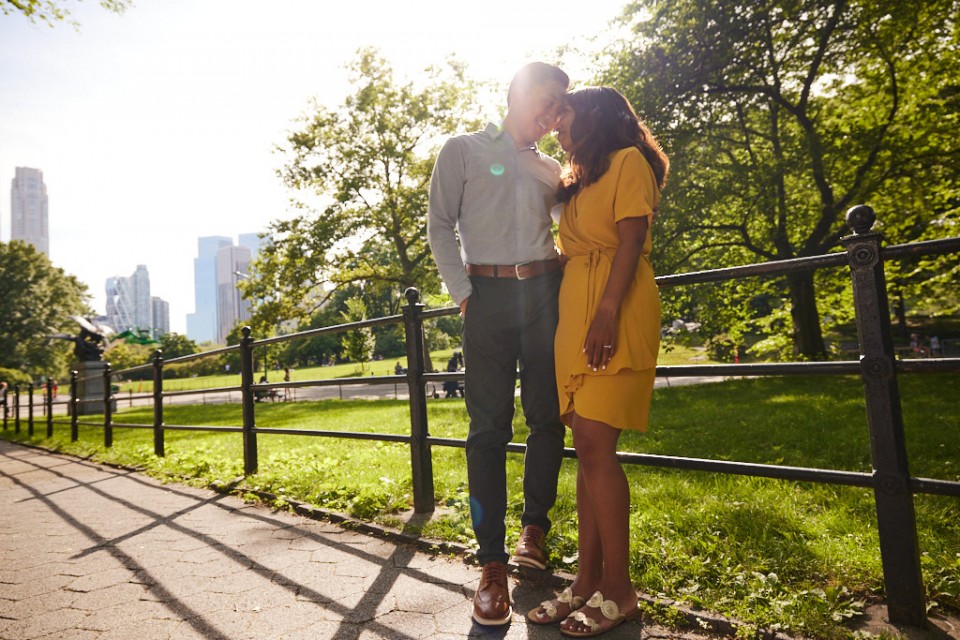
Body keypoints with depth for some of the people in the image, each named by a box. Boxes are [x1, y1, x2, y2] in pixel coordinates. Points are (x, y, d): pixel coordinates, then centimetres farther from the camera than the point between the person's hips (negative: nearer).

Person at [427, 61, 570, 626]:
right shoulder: (464, 150, 7)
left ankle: (535, 526, 24)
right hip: (489, 296, -4)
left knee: (548, 416, 4)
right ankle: (493, 562, 2)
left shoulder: (551, 170, 19)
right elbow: (440, 226, 0)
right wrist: (463, 292, -8)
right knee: (490, 426, -4)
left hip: (545, 293, 4)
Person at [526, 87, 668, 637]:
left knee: (594, 444, -13)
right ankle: (588, 581, 10)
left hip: (613, 315, -8)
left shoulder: (629, 161, 3)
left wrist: (608, 311, -21)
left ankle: (619, 591, -3)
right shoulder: (582, 180, 27)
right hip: (575, 313, 8)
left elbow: (631, 241, -11)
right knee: (588, 447, 4)